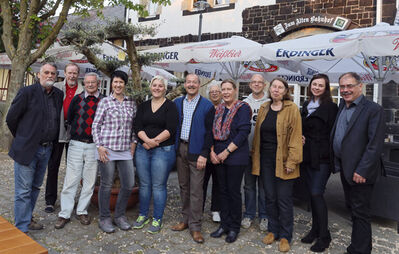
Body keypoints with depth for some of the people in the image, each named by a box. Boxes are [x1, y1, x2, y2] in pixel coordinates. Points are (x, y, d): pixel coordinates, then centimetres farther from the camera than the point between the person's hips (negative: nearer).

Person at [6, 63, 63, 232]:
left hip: (46, 149, 6)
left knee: (35, 187, 17)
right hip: (27, 149, -6)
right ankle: (22, 229, 10)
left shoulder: (58, 95, 8)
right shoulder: (27, 92, -8)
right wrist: (22, 138, 4)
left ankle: (27, 219, 31)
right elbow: (11, 118, -4)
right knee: (24, 191, 0)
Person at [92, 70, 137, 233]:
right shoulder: (105, 102, 1)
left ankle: (120, 216, 24)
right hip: (107, 149, -4)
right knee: (106, 185, 5)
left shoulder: (131, 103, 11)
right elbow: (96, 125, 1)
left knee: (129, 184, 5)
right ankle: (104, 219, 22)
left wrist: (134, 142, 7)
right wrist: (99, 146, -6)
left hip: (125, 151, 4)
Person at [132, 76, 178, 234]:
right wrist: (146, 140, -16)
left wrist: (154, 141, -16)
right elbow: (137, 127, 1)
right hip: (142, 149, 4)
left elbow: (171, 129, -11)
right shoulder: (143, 106, 12)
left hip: (163, 150, -4)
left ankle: (157, 219, 15)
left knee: (158, 185, 2)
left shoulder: (170, 106, -1)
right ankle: (143, 215, 27)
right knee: (144, 184, 12)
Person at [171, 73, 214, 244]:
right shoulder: (177, 103, 10)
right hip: (180, 149, 5)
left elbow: (209, 132, -6)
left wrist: (204, 154, -12)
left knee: (196, 190, -1)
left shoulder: (207, 106, -3)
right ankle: (185, 220, 27)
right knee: (183, 186, 13)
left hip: (196, 151, -4)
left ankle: (195, 226, 9)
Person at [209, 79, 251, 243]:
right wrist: (212, 151, -1)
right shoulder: (218, 109, 13)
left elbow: (243, 133, -14)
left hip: (236, 156, -5)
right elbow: (213, 131, 13)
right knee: (223, 190, 11)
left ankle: (234, 228, 17)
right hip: (218, 157, 6)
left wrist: (226, 152, -15)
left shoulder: (243, 108, -6)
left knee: (234, 191, 2)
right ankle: (224, 225, 24)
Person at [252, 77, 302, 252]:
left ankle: (285, 236, 17)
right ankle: (273, 230, 28)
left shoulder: (292, 109, -5)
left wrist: (292, 161, -15)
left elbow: (296, 136, -10)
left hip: (282, 161, -4)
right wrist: (255, 156, 10)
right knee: (270, 197, 13)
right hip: (265, 160, 5)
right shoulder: (263, 109, 10)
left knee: (284, 200, 2)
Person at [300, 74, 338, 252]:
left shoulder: (330, 107, -6)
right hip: (307, 156, 6)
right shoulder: (306, 106, 14)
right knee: (312, 193, 12)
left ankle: (324, 236, 6)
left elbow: (332, 134, -8)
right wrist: (300, 138, 2)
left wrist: (308, 141, -9)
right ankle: (315, 229, 25)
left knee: (317, 193, -8)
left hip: (322, 157, -6)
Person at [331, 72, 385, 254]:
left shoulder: (373, 110, -14)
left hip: (360, 172, -8)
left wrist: (361, 170, -20)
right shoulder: (342, 106, 10)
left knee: (360, 212, 1)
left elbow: (375, 144, -18)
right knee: (354, 210, 19)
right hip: (345, 168, 8)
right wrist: (337, 162, 8)